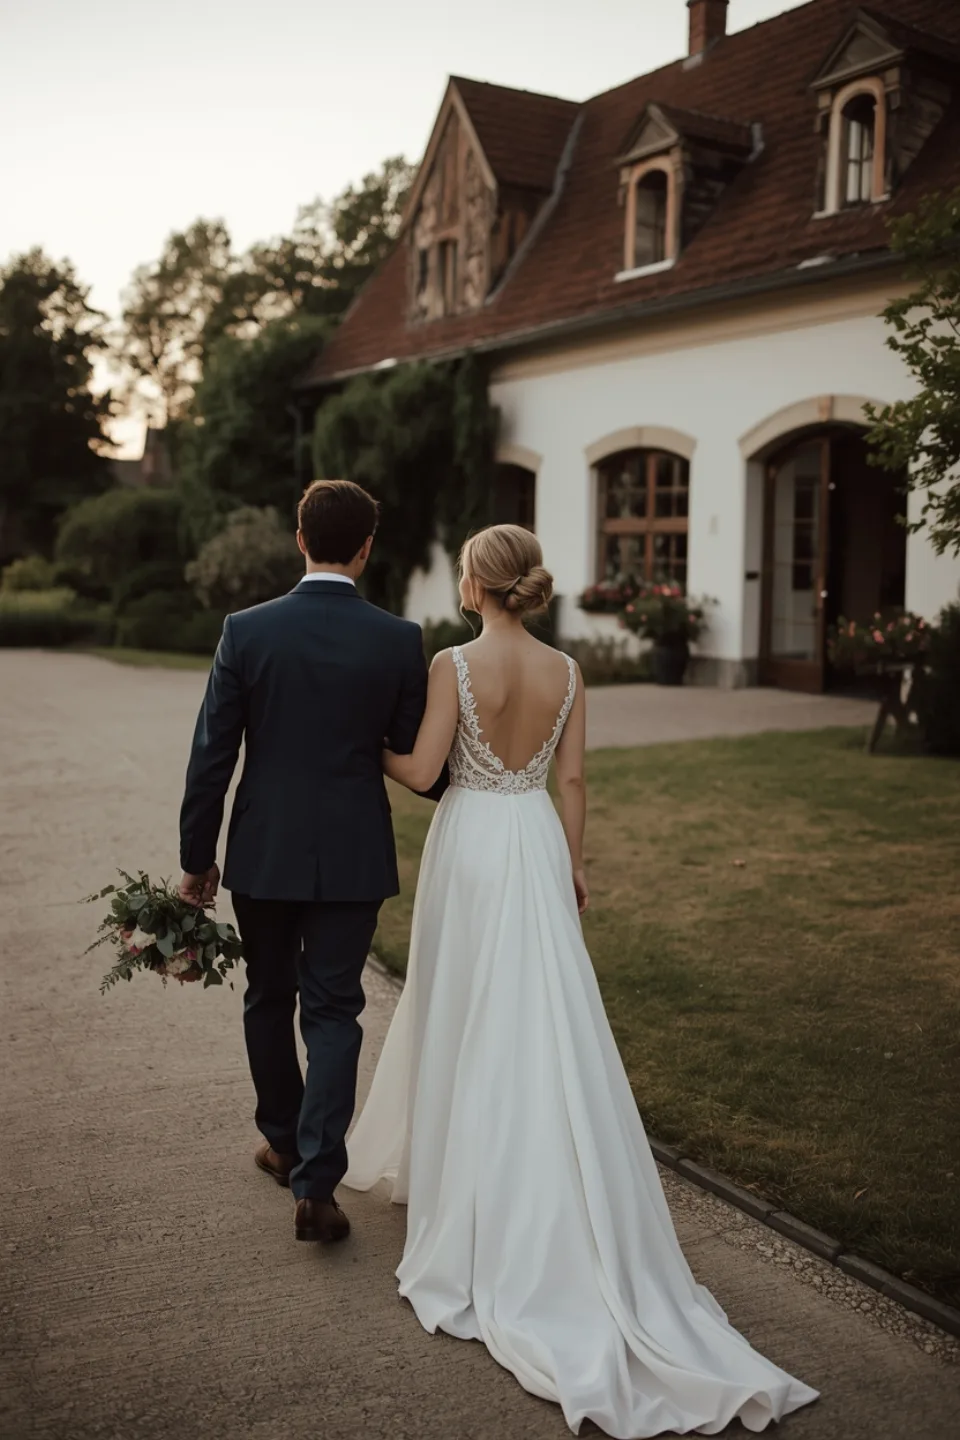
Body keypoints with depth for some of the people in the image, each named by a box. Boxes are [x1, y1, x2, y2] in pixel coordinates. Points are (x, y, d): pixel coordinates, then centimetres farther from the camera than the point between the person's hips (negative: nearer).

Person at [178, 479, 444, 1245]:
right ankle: (315, 1183, 3)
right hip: (352, 856, -1)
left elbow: (212, 754, -6)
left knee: (269, 1000, 20)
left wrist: (197, 856, 4)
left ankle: (284, 1143, 37)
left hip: (263, 852, 1)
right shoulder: (400, 640, -8)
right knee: (333, 1014, 7)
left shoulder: (247, 630, -8)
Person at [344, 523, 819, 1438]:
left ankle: (473, 1196, 21)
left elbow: (421, 771, -13)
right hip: (537, 847, 4)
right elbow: (571, 781, 4)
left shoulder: (454, 665, -14)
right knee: (544, 1020, 13)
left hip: (471, 847, -4)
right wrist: (572, 864, 14)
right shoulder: (566, 672, 0)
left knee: (470, 1015, 9)